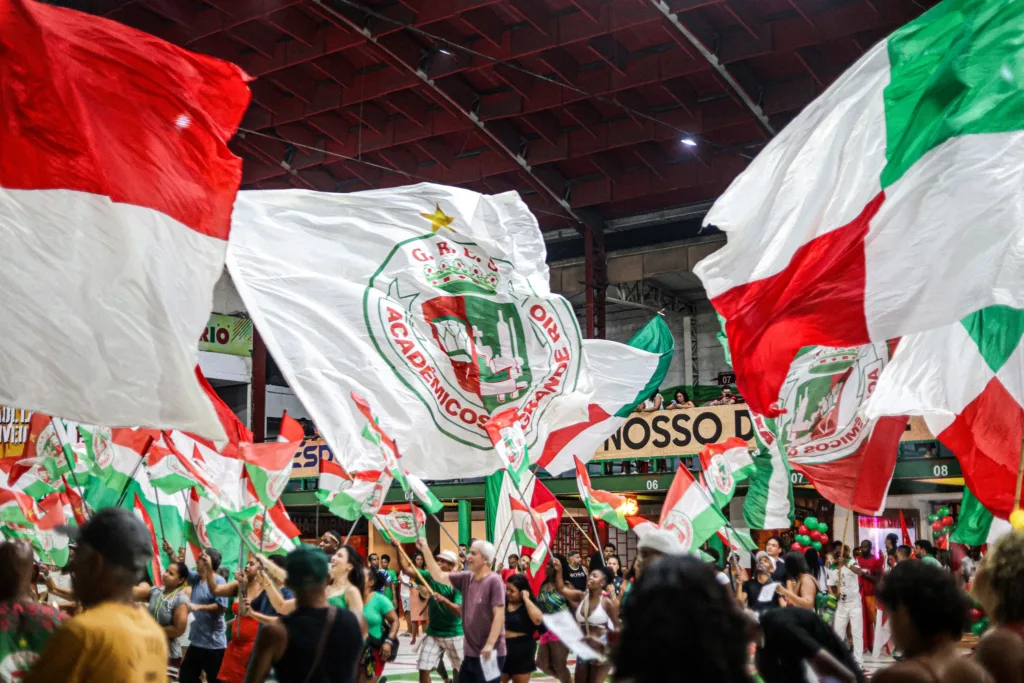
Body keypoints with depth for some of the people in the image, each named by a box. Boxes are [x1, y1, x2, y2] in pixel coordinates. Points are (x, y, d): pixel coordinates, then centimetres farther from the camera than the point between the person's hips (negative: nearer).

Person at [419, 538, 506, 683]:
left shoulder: (494, 581, -15)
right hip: (470, 652, 8)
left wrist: (490, 644, -24)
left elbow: (499, 615, -20)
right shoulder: (466, 578, 7)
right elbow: (438, 576, 10)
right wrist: (425, 550, 4)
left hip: (490, 654, -8)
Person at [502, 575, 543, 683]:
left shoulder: (528, 606, -7)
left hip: (522, 651, -4)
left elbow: (538, 619, -29)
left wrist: (526, 599, -22)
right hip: (503, 649, 4)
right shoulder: (503, 602, 6)